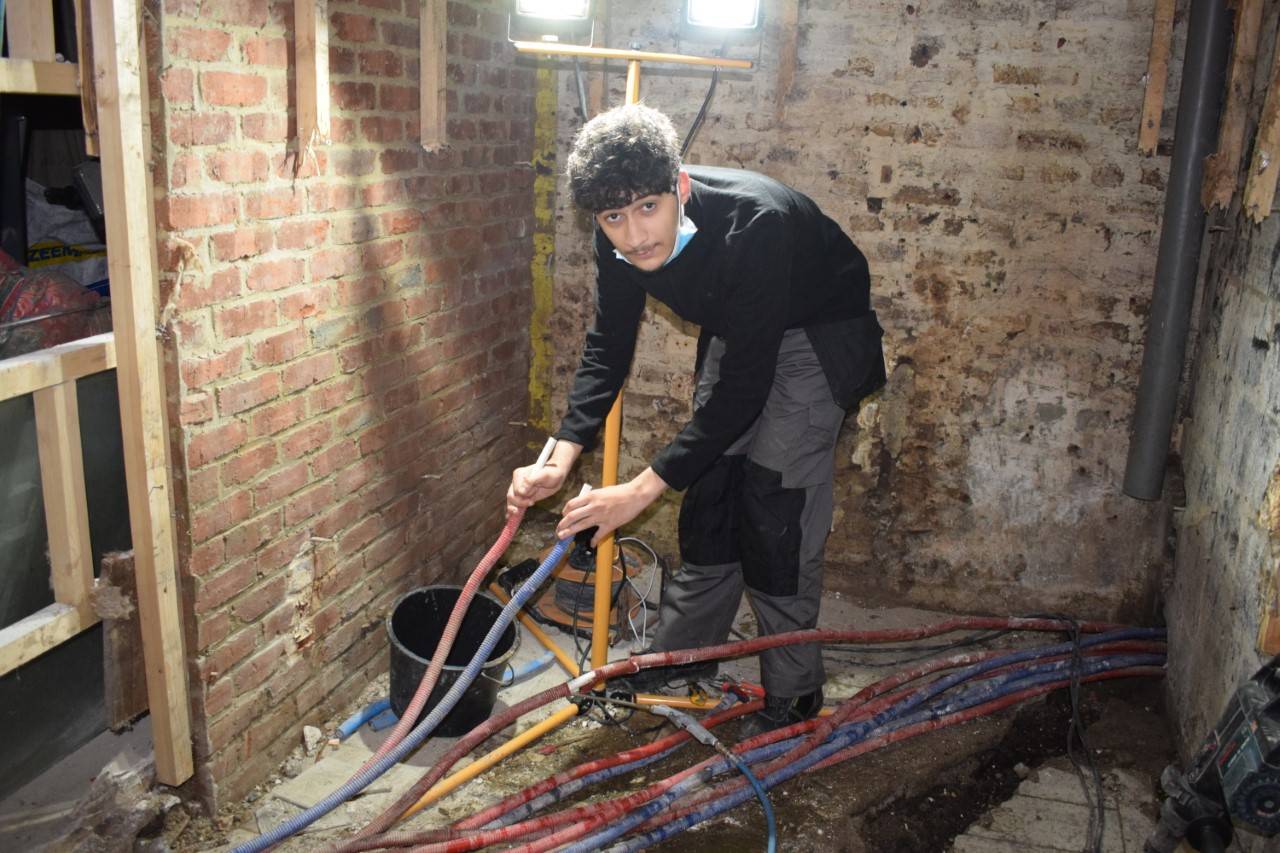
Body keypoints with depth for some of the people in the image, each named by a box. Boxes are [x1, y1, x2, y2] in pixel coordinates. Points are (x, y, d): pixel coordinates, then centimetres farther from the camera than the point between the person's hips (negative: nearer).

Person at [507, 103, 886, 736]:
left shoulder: (756, 224, -40)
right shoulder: (622, 239, -19)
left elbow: (745, 386, -36)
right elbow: (608, 347, -7)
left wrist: (645, 488, -36)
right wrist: (561, 458, -19)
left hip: (819, 335, -6)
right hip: (738, 335, 6)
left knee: (775, 509, -11)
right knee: (709, 499, 9)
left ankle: (792, 695, 6)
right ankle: (681, 661, 26)